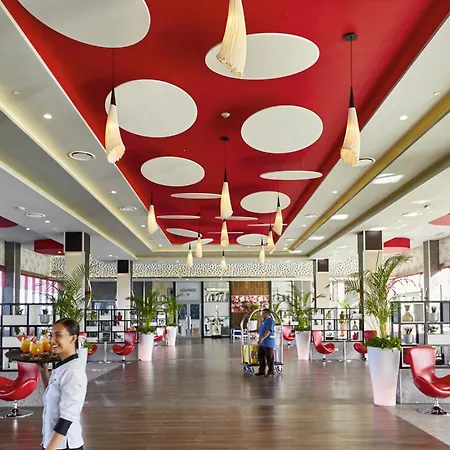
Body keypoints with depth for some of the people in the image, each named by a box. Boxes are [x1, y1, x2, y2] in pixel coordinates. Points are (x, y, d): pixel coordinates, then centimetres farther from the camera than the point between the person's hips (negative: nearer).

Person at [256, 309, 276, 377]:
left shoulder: (270, 321, -14)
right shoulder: (264, 321, 16)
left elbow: (268, 331, -24)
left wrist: (262, 338, -31)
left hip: (268, 343, -9)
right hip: (262, 343, 9)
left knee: (269, 358, 0)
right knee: (261, 357, 11)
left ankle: (271, 371, 10)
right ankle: (262, 371, 18)